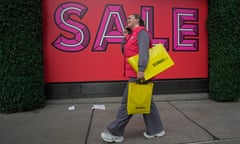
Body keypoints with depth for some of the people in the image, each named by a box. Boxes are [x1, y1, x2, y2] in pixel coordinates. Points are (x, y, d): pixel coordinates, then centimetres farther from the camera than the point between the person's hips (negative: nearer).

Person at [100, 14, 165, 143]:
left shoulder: (141, 32, -7)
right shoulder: (132, 35, 21)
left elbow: (144, 51, -21)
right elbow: (125, 52, 22)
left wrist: (141, 69, -30)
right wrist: (126, 38, 11)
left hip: (138, 74, -10)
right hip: (135, 74, 10)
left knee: (128, 103, -3)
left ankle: (115, 133, 8)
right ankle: (155, 130, 23)